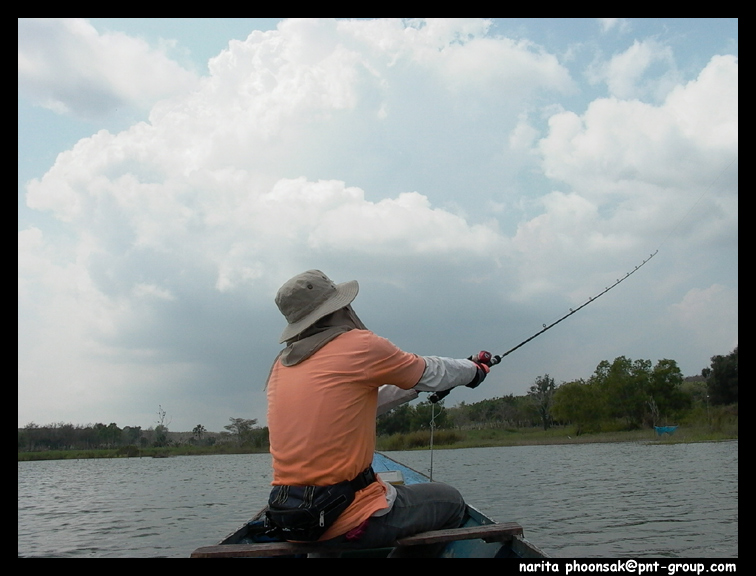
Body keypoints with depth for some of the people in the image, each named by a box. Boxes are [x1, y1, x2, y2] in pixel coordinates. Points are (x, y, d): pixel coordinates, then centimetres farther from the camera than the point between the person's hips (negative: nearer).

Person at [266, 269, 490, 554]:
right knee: (451, 501, 16)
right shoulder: (360, 345, -10)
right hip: (346, 522, -7)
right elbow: (431, 374, 6)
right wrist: (473, 370, 26)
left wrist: (413, 387, 29)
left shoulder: (281, 365, 10)